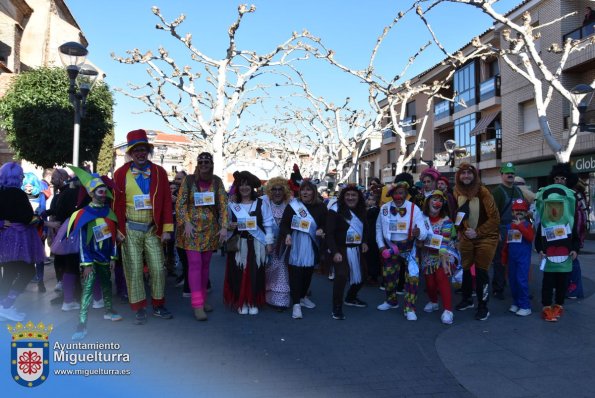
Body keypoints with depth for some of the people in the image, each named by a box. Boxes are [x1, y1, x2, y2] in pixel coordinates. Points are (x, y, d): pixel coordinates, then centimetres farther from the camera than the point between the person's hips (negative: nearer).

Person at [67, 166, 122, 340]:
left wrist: (113, 257, 6)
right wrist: (86, 264, -17)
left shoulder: (108, 211, 1)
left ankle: (108, 310, 39)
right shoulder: (84, 214, -13)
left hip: (105, 256, 5)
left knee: (107, 284, 19)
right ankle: (82, 323, -12)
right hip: (90, 257, -5)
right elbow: (82, 241, -14)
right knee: (88, 287, -13)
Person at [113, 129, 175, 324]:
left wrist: (167, 228, -5)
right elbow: (117, 203, 1)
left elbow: (166, 201, -1)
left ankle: (158, 306, 21)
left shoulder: (159, 172, 0)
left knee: (158, 268, 5)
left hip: (153, 229, 1)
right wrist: (118, 229, -4)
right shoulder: (121, 173, -1)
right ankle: (139, 308, 17)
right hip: (130, 230, -1)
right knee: (134, 269, 5)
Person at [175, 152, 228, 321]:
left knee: (205, 264, 10)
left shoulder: (217, 181, 3)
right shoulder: (188, 180, -2)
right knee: (194, 264, -7)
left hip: (210, 229, 3)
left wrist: (224, 226, -8)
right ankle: (197, 304, -5)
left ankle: (203, 298, 23)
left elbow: (223, 205, 0)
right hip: (192, 227, -3)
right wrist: (186, 223, -14)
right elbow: (180, 203, -3)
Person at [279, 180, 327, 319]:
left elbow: (325, 224, 10)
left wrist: (321, 230, -12)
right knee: (295, 273, -4)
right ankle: (296, 304, 1)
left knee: (308, 272, 14)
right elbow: (284, 223, -4)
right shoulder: (293, 205, -2)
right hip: (295, 245, -3)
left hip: (312, 245, 3)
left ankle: (303, 297, 35)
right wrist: (287, 235, -22)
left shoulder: (320, 207, 4)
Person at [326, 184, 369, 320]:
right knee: (341, 275, -23)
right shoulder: (336, 210, -13)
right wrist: (335, 252, -24)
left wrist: (364, 242, 1)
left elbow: (365, 228, 20)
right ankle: (337, 308, -8)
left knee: (360, 276, 16)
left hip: (357, 250, 7)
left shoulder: (361, 211, 7)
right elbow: (329, 233, -17)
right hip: (341, 249, -7)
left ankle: (350, 298, 43)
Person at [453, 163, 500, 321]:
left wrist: (478, 232, -17)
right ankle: (467, 299, 33)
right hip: (466, 237, 5)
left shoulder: (483, 192, -17)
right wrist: (459, 231, 3)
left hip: (486, 237, -4)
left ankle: (483, 306, 11)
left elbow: (495, 218, -15)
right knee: (466, 268, 14)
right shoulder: (457, 191, -3)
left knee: (481, 271, -1)